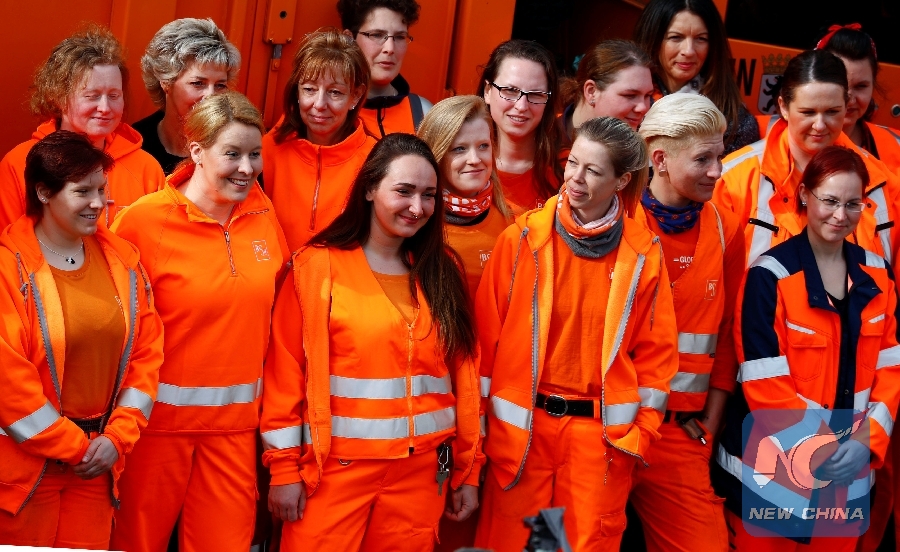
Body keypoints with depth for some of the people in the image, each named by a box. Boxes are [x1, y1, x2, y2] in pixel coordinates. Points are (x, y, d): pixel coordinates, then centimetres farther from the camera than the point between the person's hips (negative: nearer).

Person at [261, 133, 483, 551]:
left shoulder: (443, 271, 7)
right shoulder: (319, 267, -4)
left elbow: (464, 372, 8)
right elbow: (286, 371, -5)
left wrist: (469, 470, 7)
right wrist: (284, 467, -7)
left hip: (423, 470, 3)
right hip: (336, 468, -3)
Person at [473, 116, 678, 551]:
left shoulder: (643, 253, -1)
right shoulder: (524, 238, -4)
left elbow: (656, 350, 4)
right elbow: (488, 333, -2)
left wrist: (641, 430, 1)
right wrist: (481, 419, -3)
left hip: (602, 429, 1)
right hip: (522, 423, 0)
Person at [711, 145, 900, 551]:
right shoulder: (769, 276, -13)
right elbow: (764, 383, -16)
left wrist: (866, 440, -10)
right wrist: (819, 451, -19)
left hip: (848, 474, 5)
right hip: (773, 472, -4)